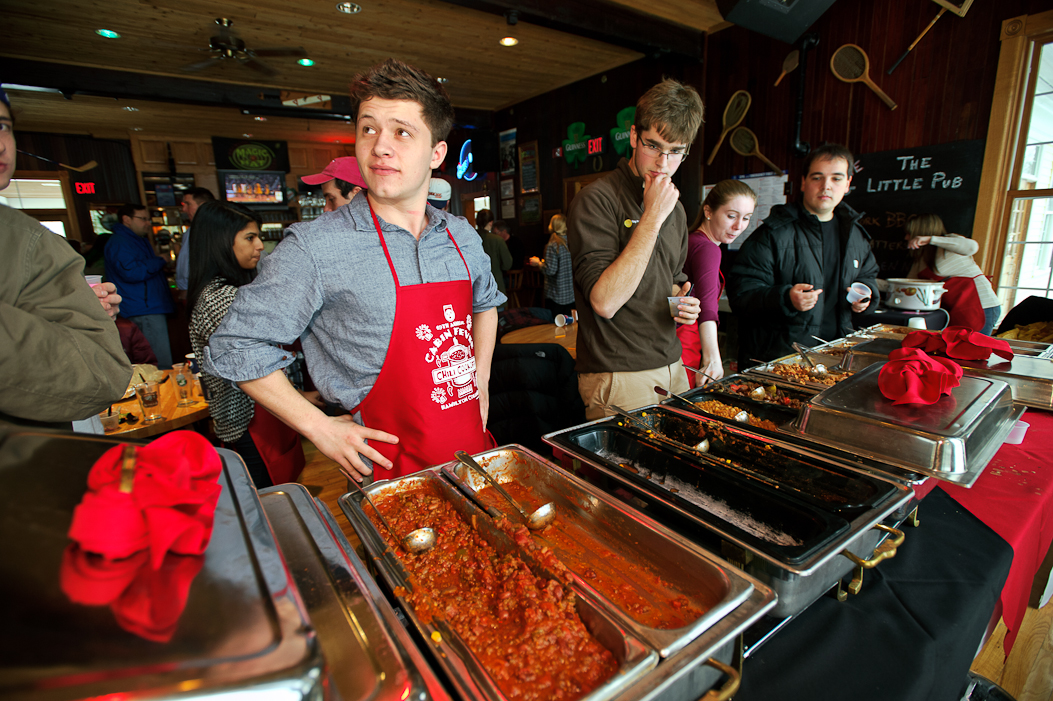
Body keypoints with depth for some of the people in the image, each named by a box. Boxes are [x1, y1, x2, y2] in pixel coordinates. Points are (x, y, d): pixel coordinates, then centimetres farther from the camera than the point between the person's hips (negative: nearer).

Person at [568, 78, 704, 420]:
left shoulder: (674, 207, 11)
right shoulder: (596, 199, -14)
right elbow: (605, 301, -24)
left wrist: (683, 303, 1)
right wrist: (652, 218, -22)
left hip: (672, 367, 8)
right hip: (618, 378, -7)